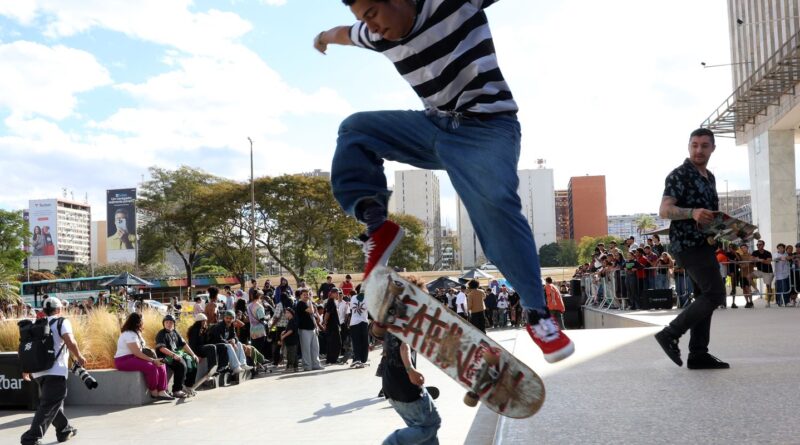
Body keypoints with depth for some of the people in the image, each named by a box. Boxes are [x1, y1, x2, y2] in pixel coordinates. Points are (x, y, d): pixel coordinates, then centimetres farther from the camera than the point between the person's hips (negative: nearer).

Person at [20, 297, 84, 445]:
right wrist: (79, 357, -3)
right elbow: (70, 342, -17)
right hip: (55, 372, -7)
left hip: (37, 372, 7)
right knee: (49, 406, -6)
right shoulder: (61, 322, -3)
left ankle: (64, 430, 35)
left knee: (54, 401, 22)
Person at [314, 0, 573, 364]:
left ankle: (538, 314, -22)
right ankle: (377, 225, -4)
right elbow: (347, 33, 27)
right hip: (435, 127, 7)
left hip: (487, 128, -6)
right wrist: (325, 37, 46)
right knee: (354, 130, -1)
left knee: (494, 202, -30)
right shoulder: (379, 36, 4)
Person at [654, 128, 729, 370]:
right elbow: (664, 210, -19)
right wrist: (692, 212, -34)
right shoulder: (679, 175, -9)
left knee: (704, 298, 7)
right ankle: (670, 334, -8)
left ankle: (698, 354, 11)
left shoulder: (709, 177, 18)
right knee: (715, 295, -15)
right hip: (688, 244, -9)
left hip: (704, 245, 9)